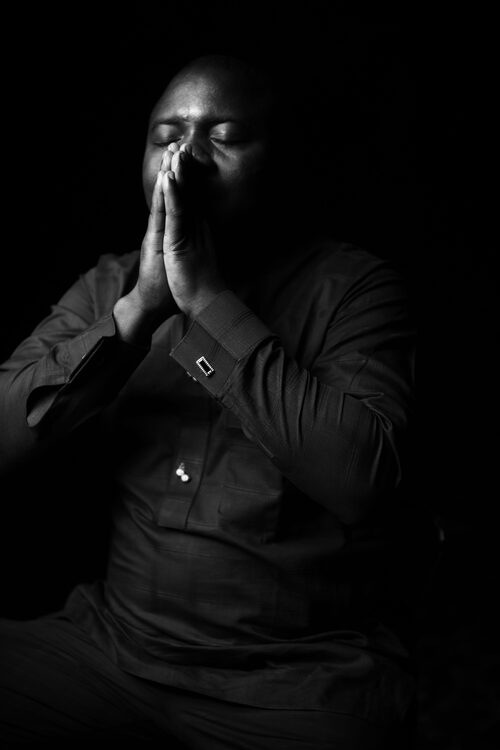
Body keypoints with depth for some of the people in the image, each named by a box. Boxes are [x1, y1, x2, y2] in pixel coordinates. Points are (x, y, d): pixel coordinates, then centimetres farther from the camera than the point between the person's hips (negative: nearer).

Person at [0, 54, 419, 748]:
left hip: (301, 675, -3)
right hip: (114, 637, 4)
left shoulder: (356, 286, -4)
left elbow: (362, 478, -20)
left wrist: (211, 300, -19)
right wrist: (138, 309, -15)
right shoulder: (107, 285, 8)